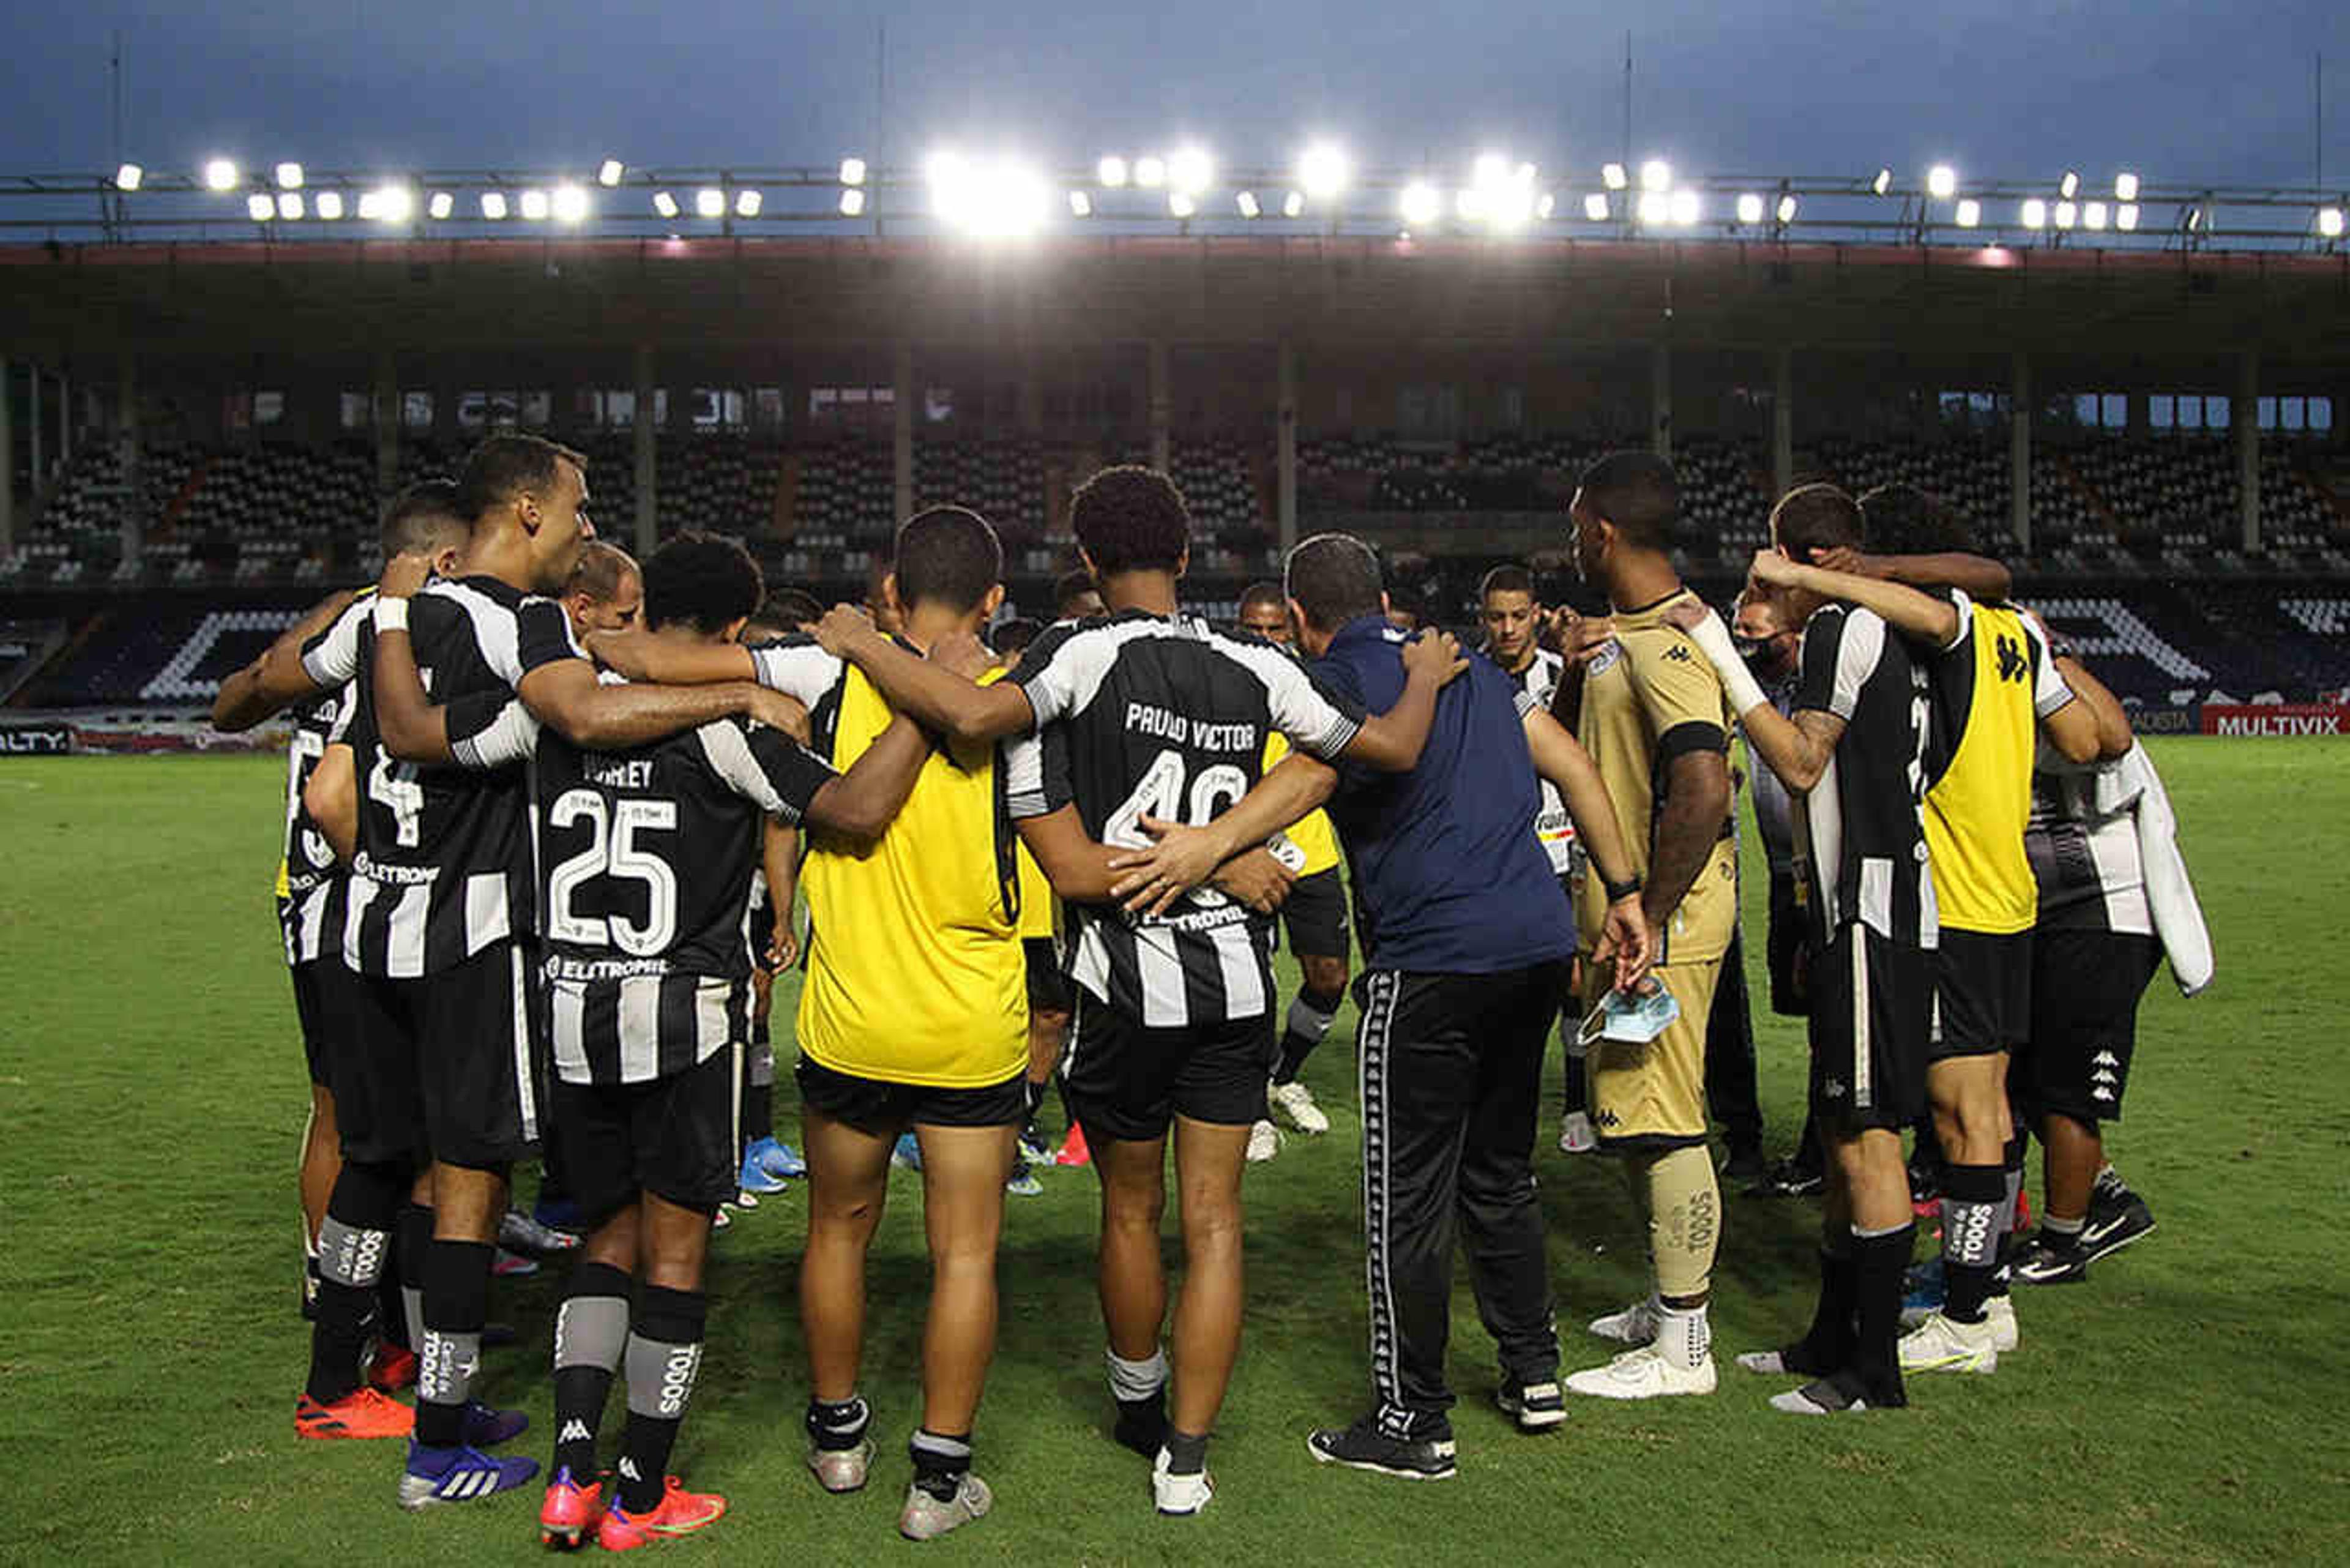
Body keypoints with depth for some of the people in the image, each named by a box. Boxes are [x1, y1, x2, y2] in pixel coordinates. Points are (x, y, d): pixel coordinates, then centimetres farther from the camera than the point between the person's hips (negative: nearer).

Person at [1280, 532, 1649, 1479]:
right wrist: (1623, 893, 16)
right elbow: (1573, 767, 14)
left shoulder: (1336, 681, -4)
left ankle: (1413, 1423, 13)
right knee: (1501, 1173, 22)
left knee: (1407, 1197, 4)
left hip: (1431, 960, -7)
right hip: (1539, 941, 8)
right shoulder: (1466, 665, 18)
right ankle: (1535, 1374, 31)